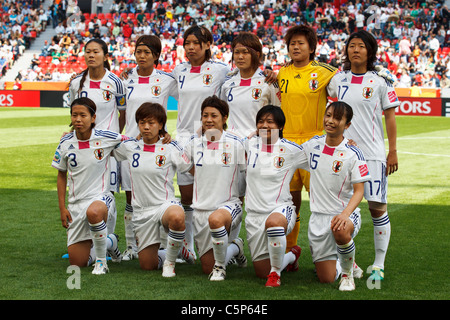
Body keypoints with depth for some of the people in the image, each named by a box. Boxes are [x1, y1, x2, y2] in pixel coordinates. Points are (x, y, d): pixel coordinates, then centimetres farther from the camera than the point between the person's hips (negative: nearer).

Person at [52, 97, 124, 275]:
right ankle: (109, 242, 34)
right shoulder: (66, 143, -1)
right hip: (76, 203, 4)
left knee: (94, 212, -44)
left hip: (101, 197, -4)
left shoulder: (106, 138, -9)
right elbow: (61, 176, 12)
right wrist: (62, 208, 7)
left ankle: (101, 260, -20)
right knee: (77, 262, 3)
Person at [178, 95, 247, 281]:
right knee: (207, 269, 3)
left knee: (215, 219, -43)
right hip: (201, 208, 4)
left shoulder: (235, 143, -3)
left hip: (229, 203, -4)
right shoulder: (194, 143, 4)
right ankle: (235, 247, 35)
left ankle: (220, 265, -20)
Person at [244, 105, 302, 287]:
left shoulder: (291, 150, -6)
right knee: (262, 272, 5)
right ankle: (292, 255, 39)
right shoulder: (250, 144, 4)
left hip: (281, 209, -4)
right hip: (254, 213, 4)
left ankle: (275, 272, -23)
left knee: (274, 221, -44)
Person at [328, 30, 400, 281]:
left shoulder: (381, 82, -1)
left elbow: (390, 117, 1)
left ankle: (379, 265, 5)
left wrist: (393, 152, -3)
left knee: (378, 207, -5)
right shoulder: (338, 80, 8)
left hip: (373, 153, -3)